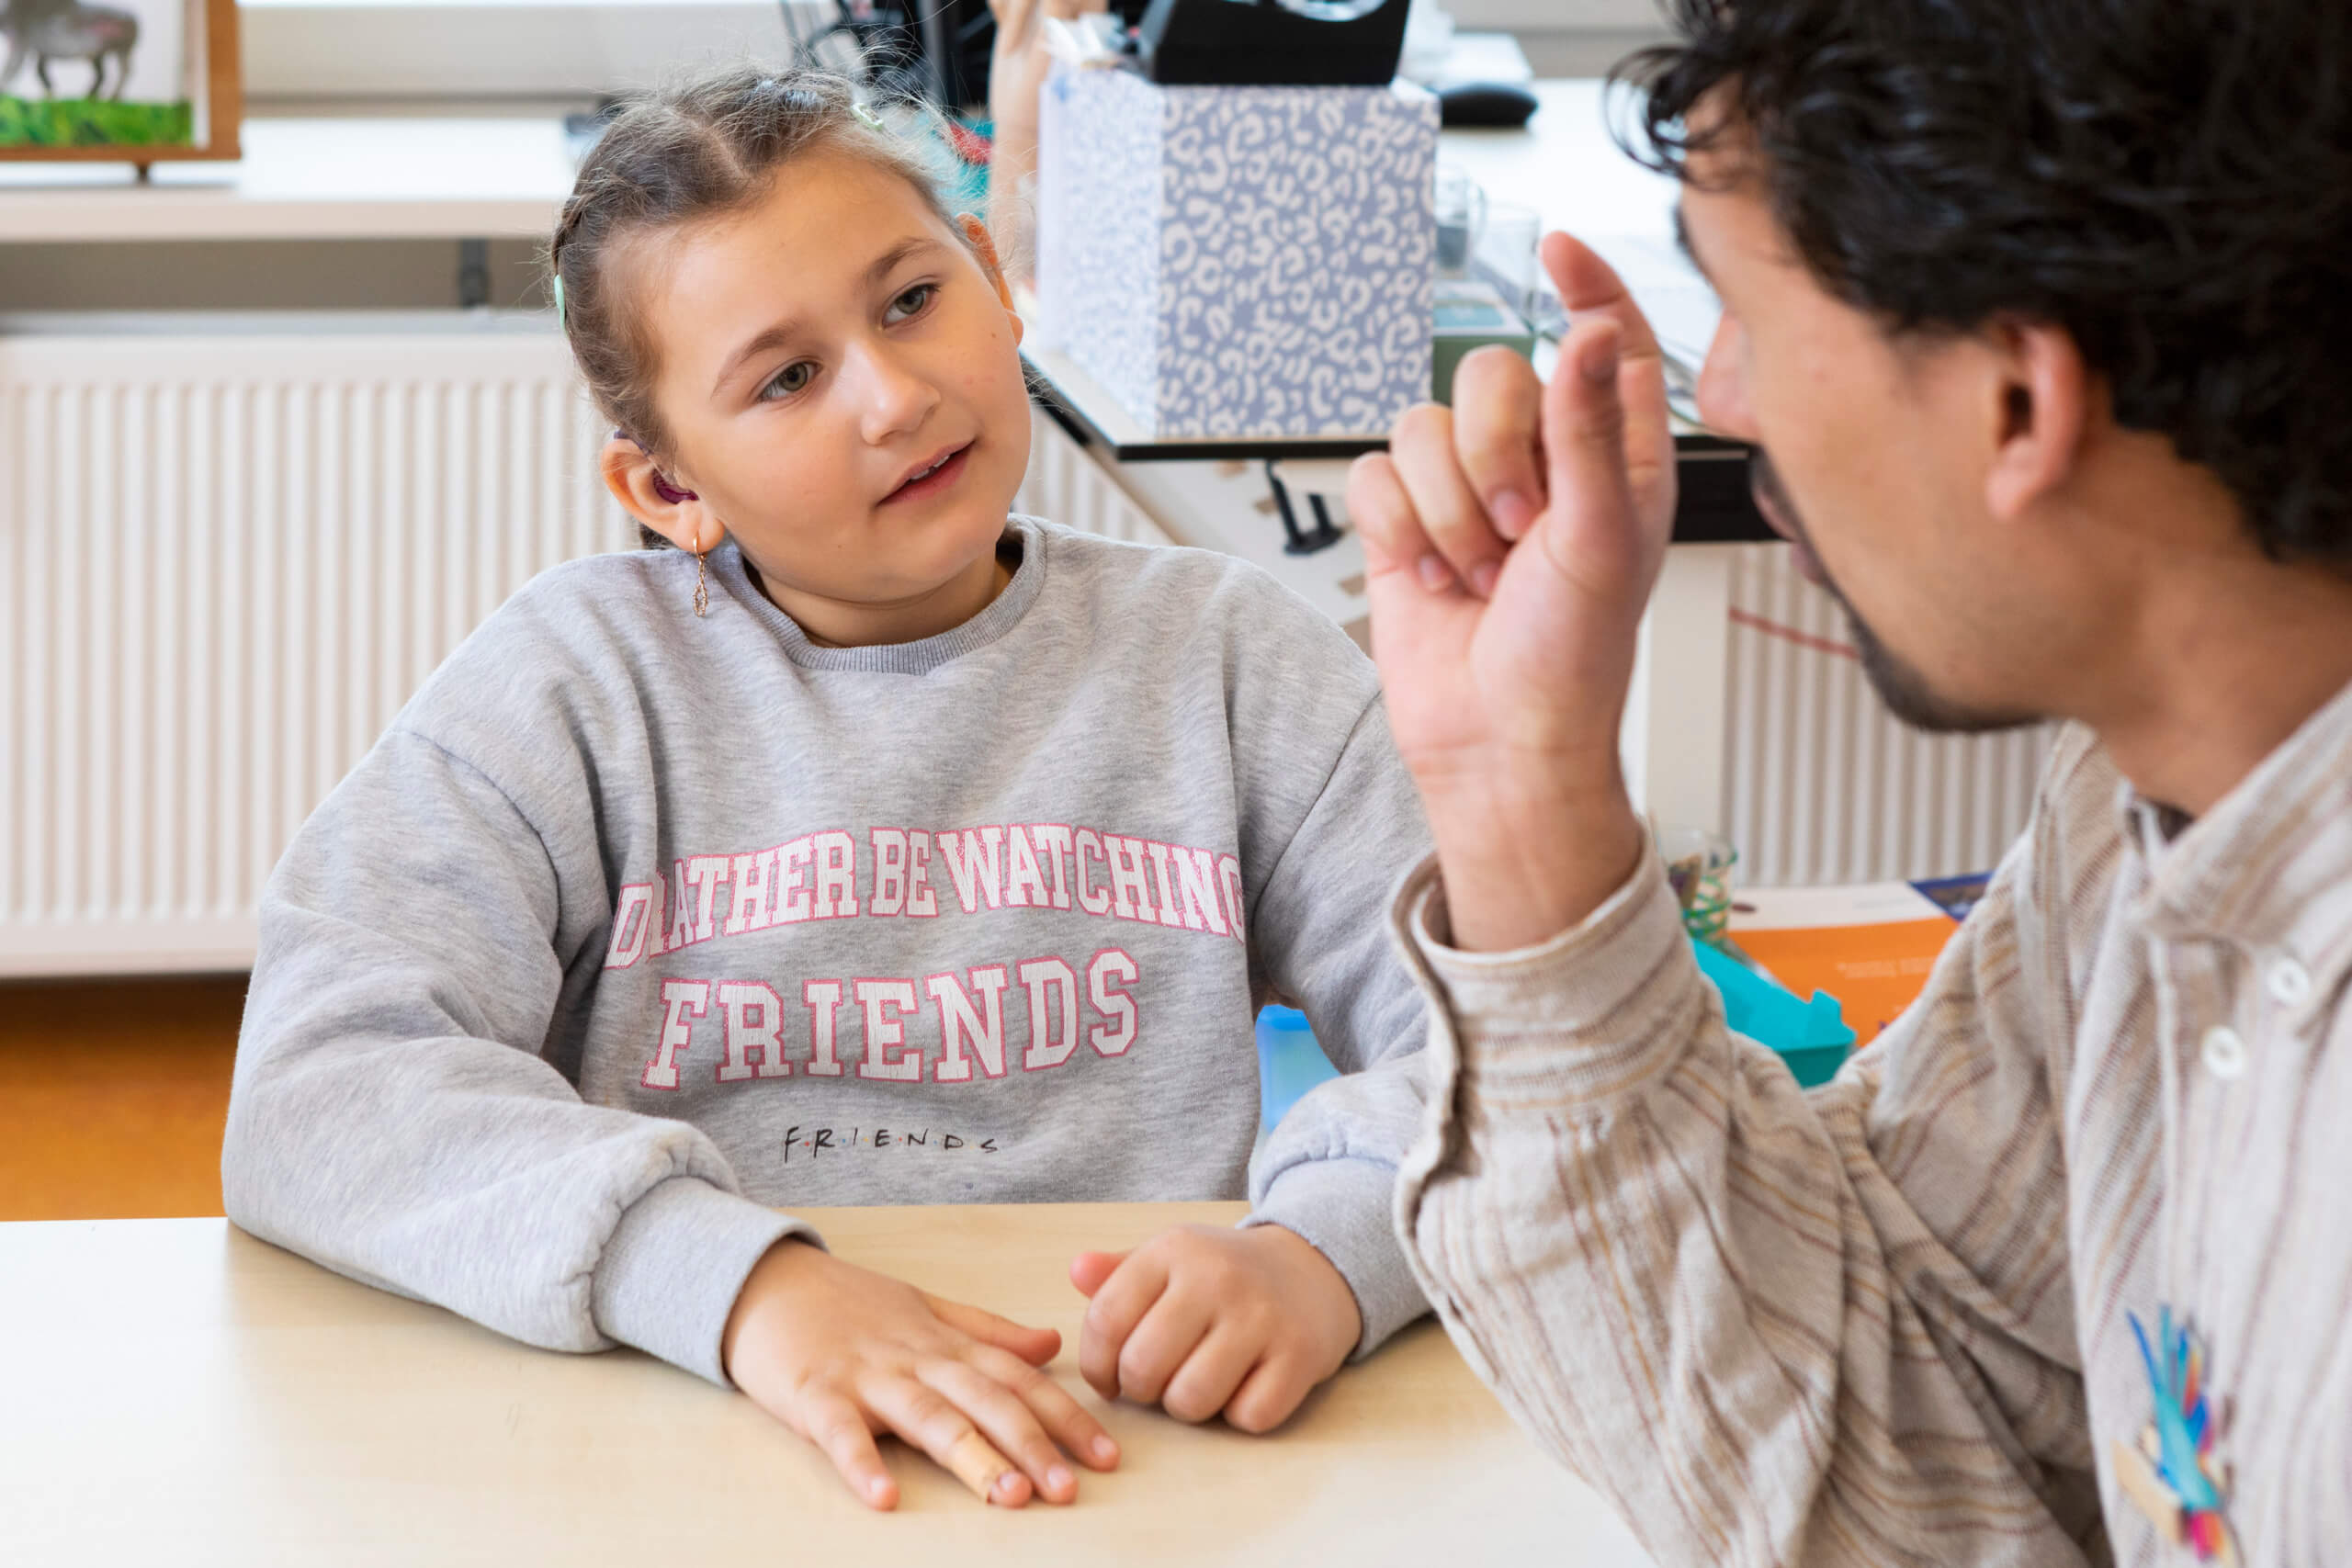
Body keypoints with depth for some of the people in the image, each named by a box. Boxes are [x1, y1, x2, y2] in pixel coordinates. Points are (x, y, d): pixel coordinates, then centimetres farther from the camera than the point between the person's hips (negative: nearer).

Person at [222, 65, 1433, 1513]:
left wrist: (1326, 1251, -22)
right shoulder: (579, 677, 3)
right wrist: (737, 1278, -25)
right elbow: (322, 1090, -10)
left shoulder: (1223, 655, 8)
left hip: (1133, 1454, 2)